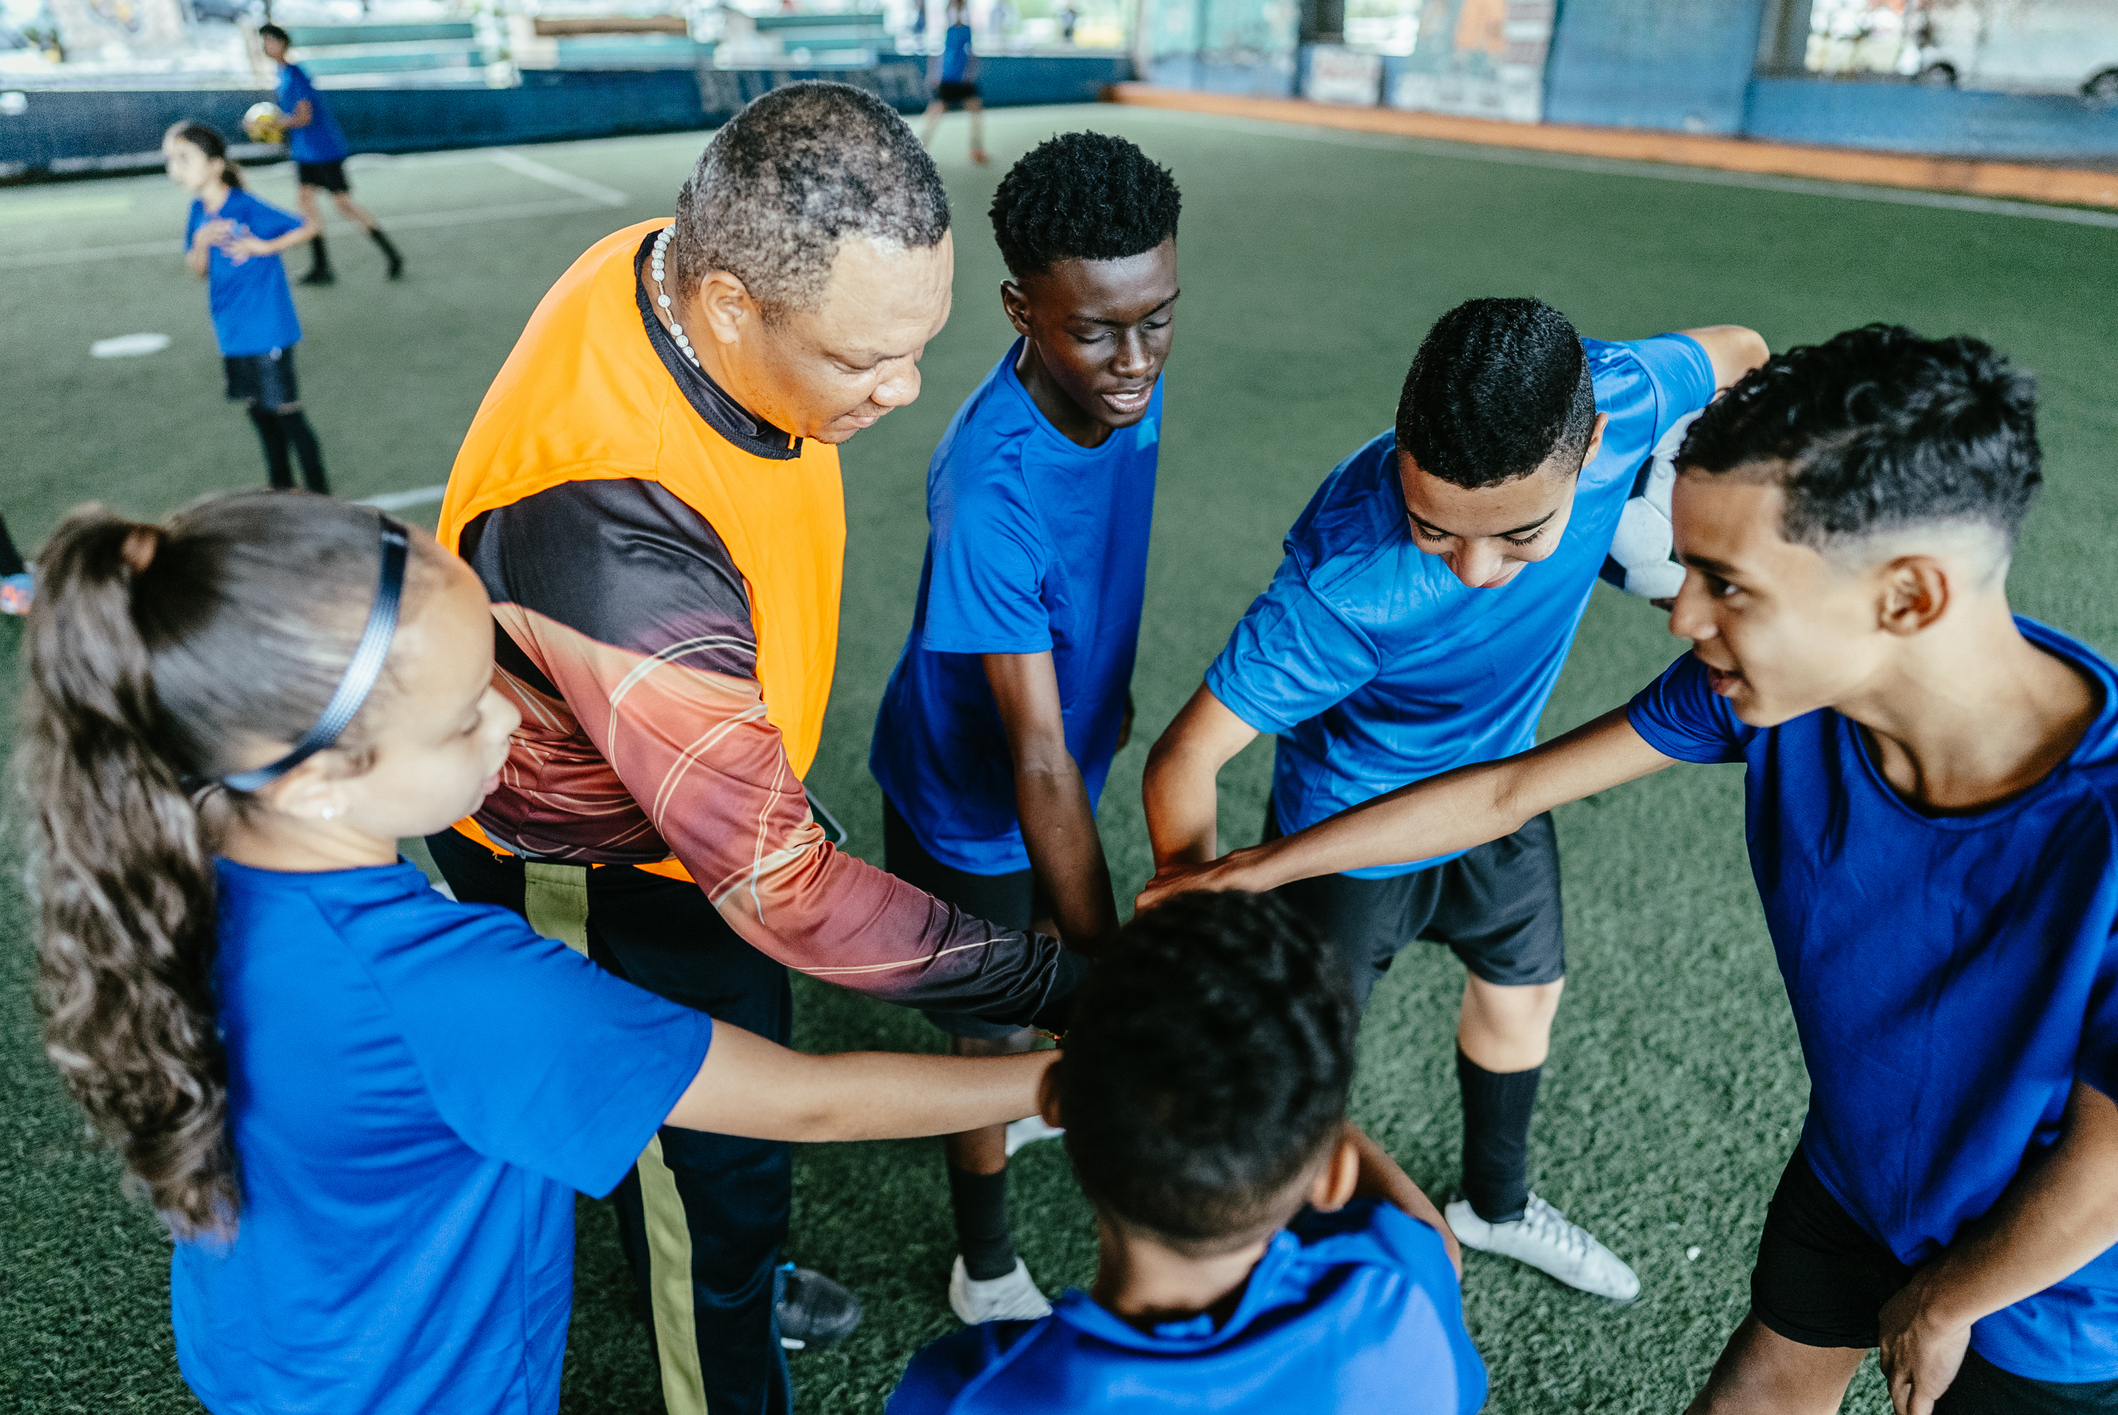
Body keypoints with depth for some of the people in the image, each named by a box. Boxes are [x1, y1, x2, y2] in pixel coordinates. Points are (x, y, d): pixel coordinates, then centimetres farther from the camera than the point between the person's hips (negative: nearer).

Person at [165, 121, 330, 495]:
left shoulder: (246, 208, -15)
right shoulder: (199, 211, 5)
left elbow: (308, 227, -12)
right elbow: (199, 270, 8)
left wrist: (265, 246, -21)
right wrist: (201, 243, -12)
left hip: (267, 330, -7)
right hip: (232, 335, 7)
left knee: (286, 411, -2)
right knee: (258, 411, 15)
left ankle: (319, 493, 8)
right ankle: (282, 490, 29)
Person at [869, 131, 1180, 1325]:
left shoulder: (1126, 386, -16)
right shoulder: (992, 491, -39)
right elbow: (1039, 766, -37)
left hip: (1062, 740, 7)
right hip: (966, 799, -7)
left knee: (1051, 947, 29)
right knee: (995, 1027, 11)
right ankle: (988, 1273, 38)